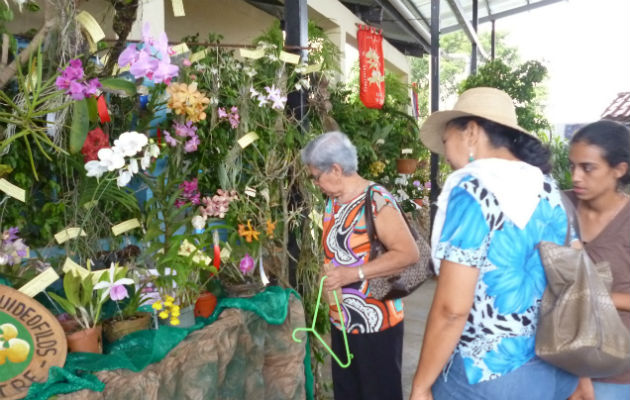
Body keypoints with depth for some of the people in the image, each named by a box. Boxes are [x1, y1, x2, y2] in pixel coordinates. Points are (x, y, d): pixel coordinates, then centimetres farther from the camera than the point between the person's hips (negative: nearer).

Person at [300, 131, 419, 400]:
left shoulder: (376, 200, -18)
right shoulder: (332, 202, 7)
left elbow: (409, 253, -24)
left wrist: (354, 273, -25)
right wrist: (328, 279, 5)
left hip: (376, 324, -8)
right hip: (341, 321, 8)